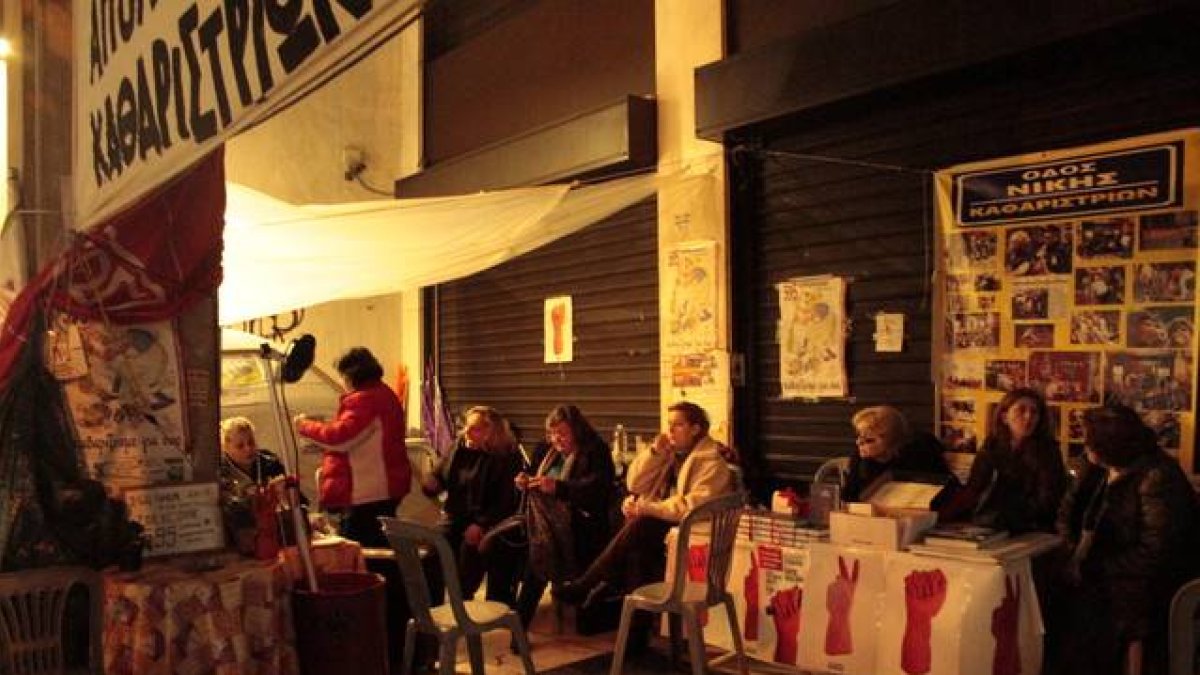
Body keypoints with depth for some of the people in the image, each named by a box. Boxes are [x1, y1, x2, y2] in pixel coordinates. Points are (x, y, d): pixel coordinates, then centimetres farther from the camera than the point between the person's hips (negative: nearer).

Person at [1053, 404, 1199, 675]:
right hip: (1101, 579, 6)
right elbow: (1067, 514, 15)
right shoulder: (1095, 470, 7)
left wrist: (1100, 568, -15)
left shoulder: (1158, 477, -16)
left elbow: (1155, 551, -20)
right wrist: (1077, 550, -2)